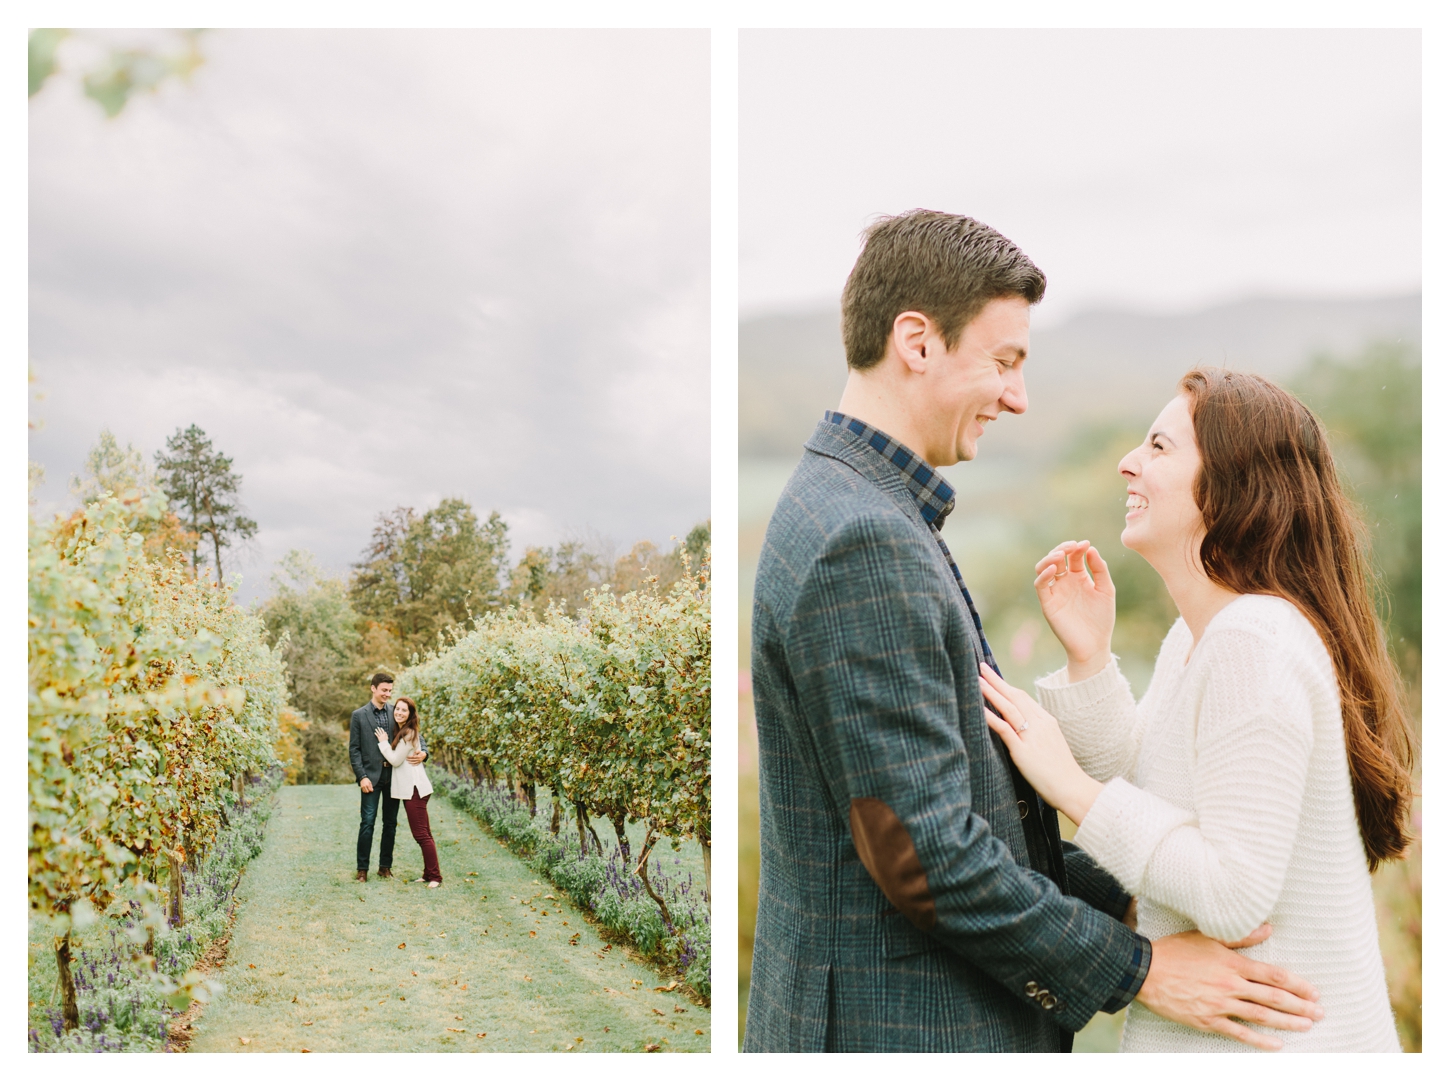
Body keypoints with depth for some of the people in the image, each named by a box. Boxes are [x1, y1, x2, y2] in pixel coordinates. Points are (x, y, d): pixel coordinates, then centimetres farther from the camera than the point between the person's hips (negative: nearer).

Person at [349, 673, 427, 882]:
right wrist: (362, 777, -10)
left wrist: (423, 751, -14)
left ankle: (385, 866, 18)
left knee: (390, 823, 8)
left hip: (394, 775, 3)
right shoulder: (359, 715, 0)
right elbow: (354, 749, -1)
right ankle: (362, 868, 2)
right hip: (371, 776, -3)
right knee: (368, 822, -6)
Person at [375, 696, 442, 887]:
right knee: (422, 834, 11)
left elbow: (395, 760, -11)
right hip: (409, 789, 10)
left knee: (422, 835, -9)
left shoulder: (408, 734, -14)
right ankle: (429, 874, 15)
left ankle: (435, 876, -7)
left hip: (414, 788, -10)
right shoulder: (400, 732, 16)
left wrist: (383, 742, -1)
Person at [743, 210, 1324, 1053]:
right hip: (890, 1027, -9)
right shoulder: (864, 543, -23)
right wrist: (1135, 969, -15)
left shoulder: (859, 512, 10)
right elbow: (921, 850, -24)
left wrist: (1119, 900, 10)